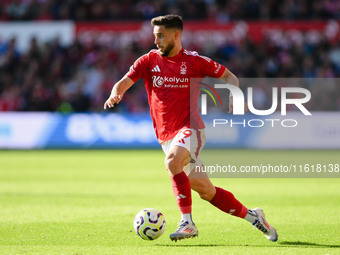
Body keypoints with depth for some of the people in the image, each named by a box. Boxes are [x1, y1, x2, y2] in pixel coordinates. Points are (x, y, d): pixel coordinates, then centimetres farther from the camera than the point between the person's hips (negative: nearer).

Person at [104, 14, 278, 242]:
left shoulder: (194, 61, -1)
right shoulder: (148, 61, 6)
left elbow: (229, 76, 9)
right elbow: (124, 82, -3)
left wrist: (235, 97, -11)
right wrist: (115, 94, -26)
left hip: (190, 128, -4)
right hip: (166, 136, 4)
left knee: (172, 161, -35)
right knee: (206, 191, 6)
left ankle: (187, 223, -31)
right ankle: (252, 216, 23)